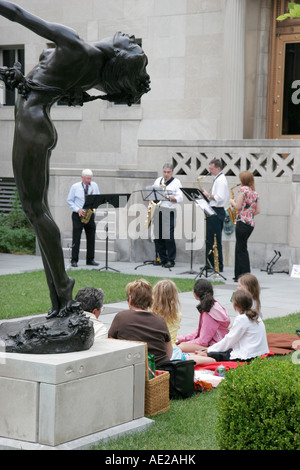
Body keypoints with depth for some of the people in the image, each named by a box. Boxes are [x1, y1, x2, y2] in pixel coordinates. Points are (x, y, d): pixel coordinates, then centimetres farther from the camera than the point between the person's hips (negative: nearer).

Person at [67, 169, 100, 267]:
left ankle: (90, 259, 12)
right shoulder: (75, 187, -2)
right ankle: (74, 261, -3)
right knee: (76, 238, -6)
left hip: (90, 214, 3)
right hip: (78, 215, -3)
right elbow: (69, 201, 0)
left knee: (91, 238, 3)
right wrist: (78, 209, -14)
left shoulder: (94, 186, 7)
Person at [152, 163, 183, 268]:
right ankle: (163, 259, 12)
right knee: (157, 237, 3)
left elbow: (180, 198, -4)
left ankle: (171, 260, -6)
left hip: (169, 212, -5)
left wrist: (169, 198, -18)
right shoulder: (158, 180, 19)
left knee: (169, 237, -11)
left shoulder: (176, 182, 4)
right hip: (157, 211, 5)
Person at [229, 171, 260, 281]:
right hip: (251, 223, 8)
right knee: (240, 248, 14)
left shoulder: (243, 189, -8)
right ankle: (239, 274, 17)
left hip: (243, 222, -8)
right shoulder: (255, 192, 15)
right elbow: (258, 211, 13)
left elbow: (238, 206, -13)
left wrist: (232, 202, 6)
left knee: (241, 249, -5)